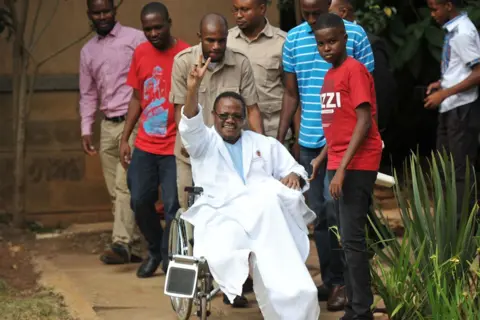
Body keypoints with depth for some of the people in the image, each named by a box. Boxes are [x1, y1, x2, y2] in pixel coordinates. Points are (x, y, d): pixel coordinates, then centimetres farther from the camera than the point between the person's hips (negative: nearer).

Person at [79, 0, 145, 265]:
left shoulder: (135, 39, -2)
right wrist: (86, 129, 10)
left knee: (124, 185, -16)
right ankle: (134, 247, 11)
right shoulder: (88, 51, 16)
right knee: (116, 192, 6)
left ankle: (122, 243, -19)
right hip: (108, 125, 6)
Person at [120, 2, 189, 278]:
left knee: (173, 207, -3)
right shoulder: (140, 53, 6)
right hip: (144, 145, 5)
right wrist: (125, 139, 12)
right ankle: (155, 251, 31)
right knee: (140, 202, 8)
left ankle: (170, 259, 16)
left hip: (175, 147, -5)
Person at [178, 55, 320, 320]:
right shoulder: (203, 142, 17)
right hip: (221, 218, -2)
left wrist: (294, 176, -4)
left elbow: (295, 169, 24)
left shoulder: (265, 145, 27)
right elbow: (189, 125, -5)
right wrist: (193, 89, -25)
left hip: (264, 218, 2)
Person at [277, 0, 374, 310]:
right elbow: (291, 93, 13)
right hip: (309, 141, 4)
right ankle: (330, 280, 19)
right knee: (319, 213, 9)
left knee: (335, 211, -7)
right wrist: (279, 139, 9)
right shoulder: (294, 38, 6)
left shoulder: (355, 34, -5)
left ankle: (341, 282, 6)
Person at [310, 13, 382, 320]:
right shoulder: (330, 75, 15)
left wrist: (343, 168, -21)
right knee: (348, 239, 10)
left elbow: (364, 122, -17)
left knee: (352, 239, -10)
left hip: (356, 165, -9)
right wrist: (322, 158, 17)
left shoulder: (355, 70, -11)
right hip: (338, 166, 9)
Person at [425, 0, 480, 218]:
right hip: (449, 109, 10)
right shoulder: (453, 30, 9)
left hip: (462, 109, -10)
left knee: (462, 169, -4)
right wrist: (441, 83, 8)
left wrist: (444, 94, -19)